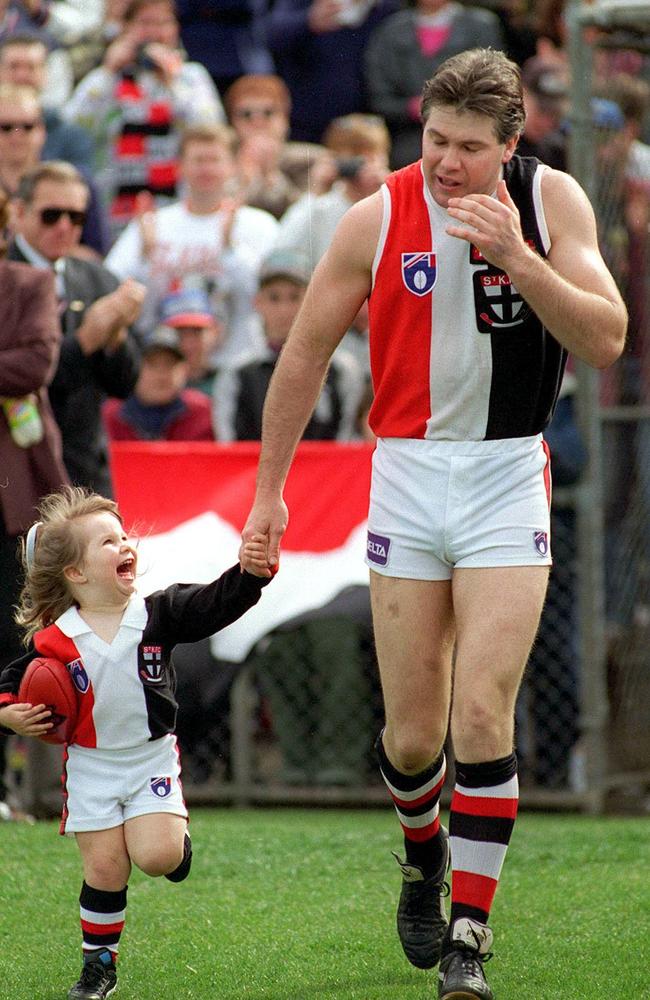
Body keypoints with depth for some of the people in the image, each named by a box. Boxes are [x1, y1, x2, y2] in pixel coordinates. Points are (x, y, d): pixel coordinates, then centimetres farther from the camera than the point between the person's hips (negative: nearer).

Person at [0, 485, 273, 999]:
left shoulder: (158, 614, -10)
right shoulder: (56, 641, -11)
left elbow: (214, 605, -21)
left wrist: (249, 574, -38)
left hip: (152, 757, 0)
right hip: (91, 765, 0)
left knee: (156, 855, -16)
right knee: (105, 869, -2)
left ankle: (177, 836, 21)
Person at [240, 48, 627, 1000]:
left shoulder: (552, 201, -4)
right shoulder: (377, 219, -6)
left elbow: (606, 340, -11)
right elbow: (305, 355, 4)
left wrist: (518, 256, -23)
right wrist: (268, 489, 7)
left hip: (509, 475, -1)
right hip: (409, 474, 1)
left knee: (483, 714, -12)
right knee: (414, 732, 3)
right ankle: (424, 854, 36)